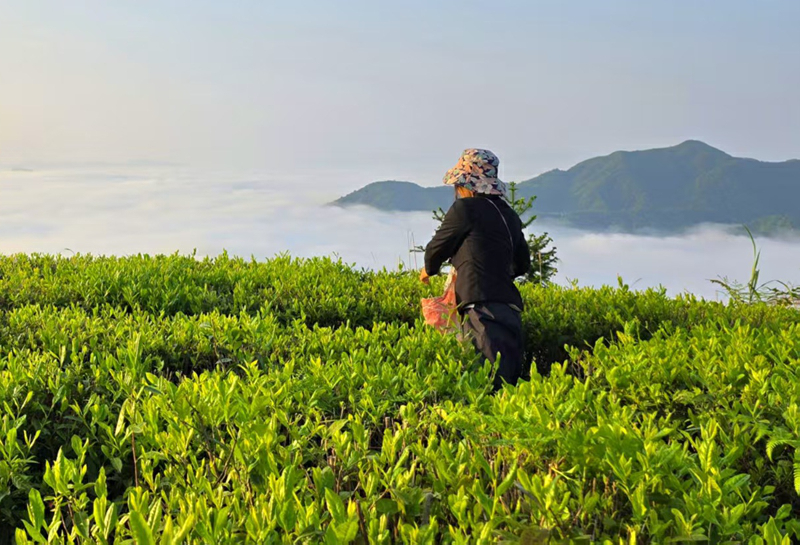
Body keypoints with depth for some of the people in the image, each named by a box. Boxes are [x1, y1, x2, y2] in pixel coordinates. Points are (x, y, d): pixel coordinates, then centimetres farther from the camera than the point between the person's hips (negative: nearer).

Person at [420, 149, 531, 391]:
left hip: (483, 307, -8)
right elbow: (522, 265, 28)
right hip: (510, 307, 8)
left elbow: (438, 246, 7)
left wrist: (428, 270, 29)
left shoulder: (465, 208, -3)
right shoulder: (509, 215, 19)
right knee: (511, 378, 7)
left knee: (493, 382, -16)